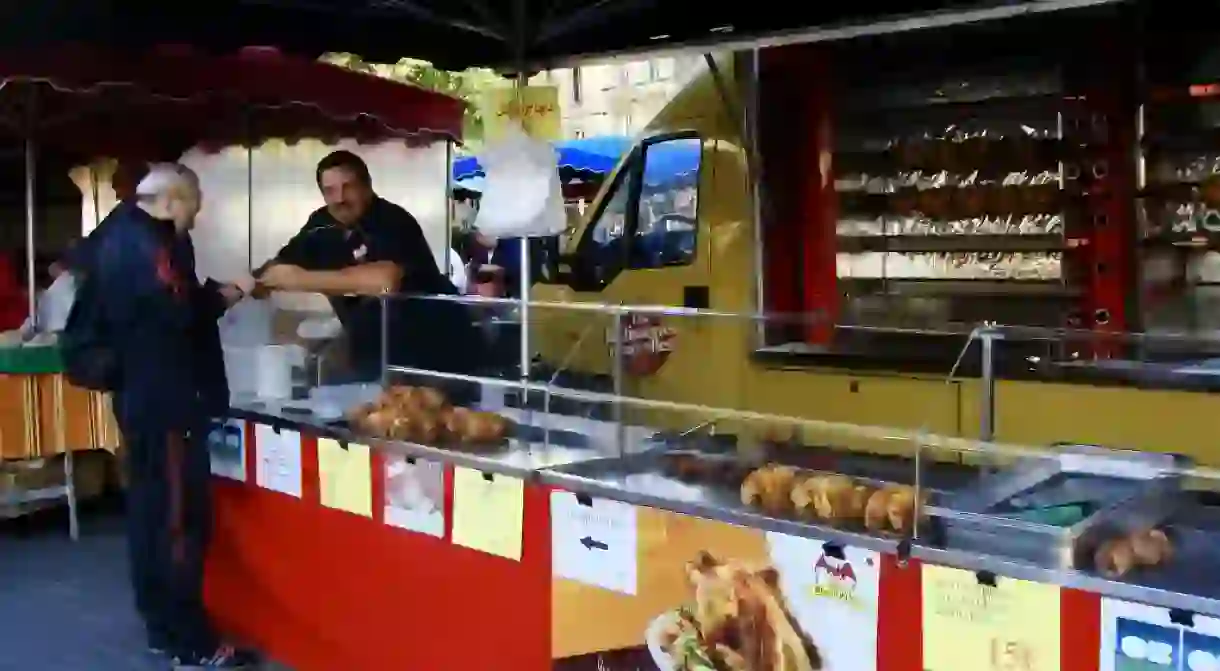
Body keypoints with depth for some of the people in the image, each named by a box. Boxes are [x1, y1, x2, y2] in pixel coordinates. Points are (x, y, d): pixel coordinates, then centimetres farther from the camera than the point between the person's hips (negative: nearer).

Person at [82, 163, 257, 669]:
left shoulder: (118, 233, 13)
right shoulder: (145, 242, -18)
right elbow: (181, 310, -23)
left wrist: (210, 292, 10)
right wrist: (229, 294, -8)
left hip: (139, 394, 11)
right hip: (165, 400, -11)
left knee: (150, 508, 15)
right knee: (180, 517, -6)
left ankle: (162, 627, 25)